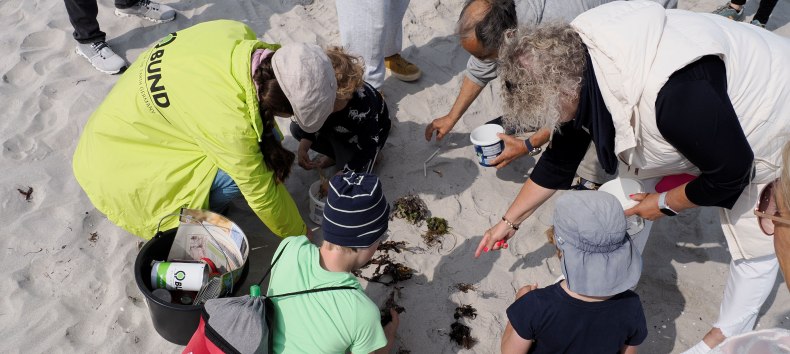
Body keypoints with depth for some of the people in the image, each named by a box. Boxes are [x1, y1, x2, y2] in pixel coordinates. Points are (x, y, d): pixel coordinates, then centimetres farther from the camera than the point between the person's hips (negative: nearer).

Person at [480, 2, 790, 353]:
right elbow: (561, 158, -5)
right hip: (694, 127, 6)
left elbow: (732, 170, -30)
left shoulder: (673, 93, -46)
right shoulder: (574, 65, -19)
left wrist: (664, 203, -14)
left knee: (756, 246, 7)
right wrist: (509, 220, 0)